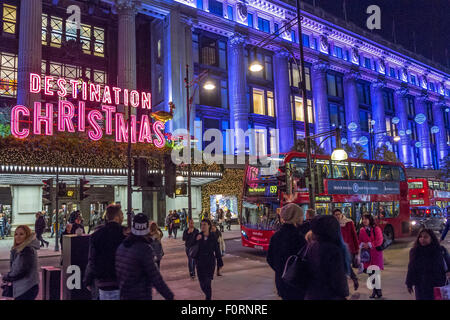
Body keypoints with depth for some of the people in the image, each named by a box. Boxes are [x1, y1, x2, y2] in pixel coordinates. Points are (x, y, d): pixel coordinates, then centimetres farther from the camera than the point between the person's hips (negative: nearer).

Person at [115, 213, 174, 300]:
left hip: (124, 295, 7)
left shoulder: (121, 246, 1)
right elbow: (155, 278, -20)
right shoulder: (145, 249, -20)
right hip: (141, 296, -7)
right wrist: (170, 296, -14)